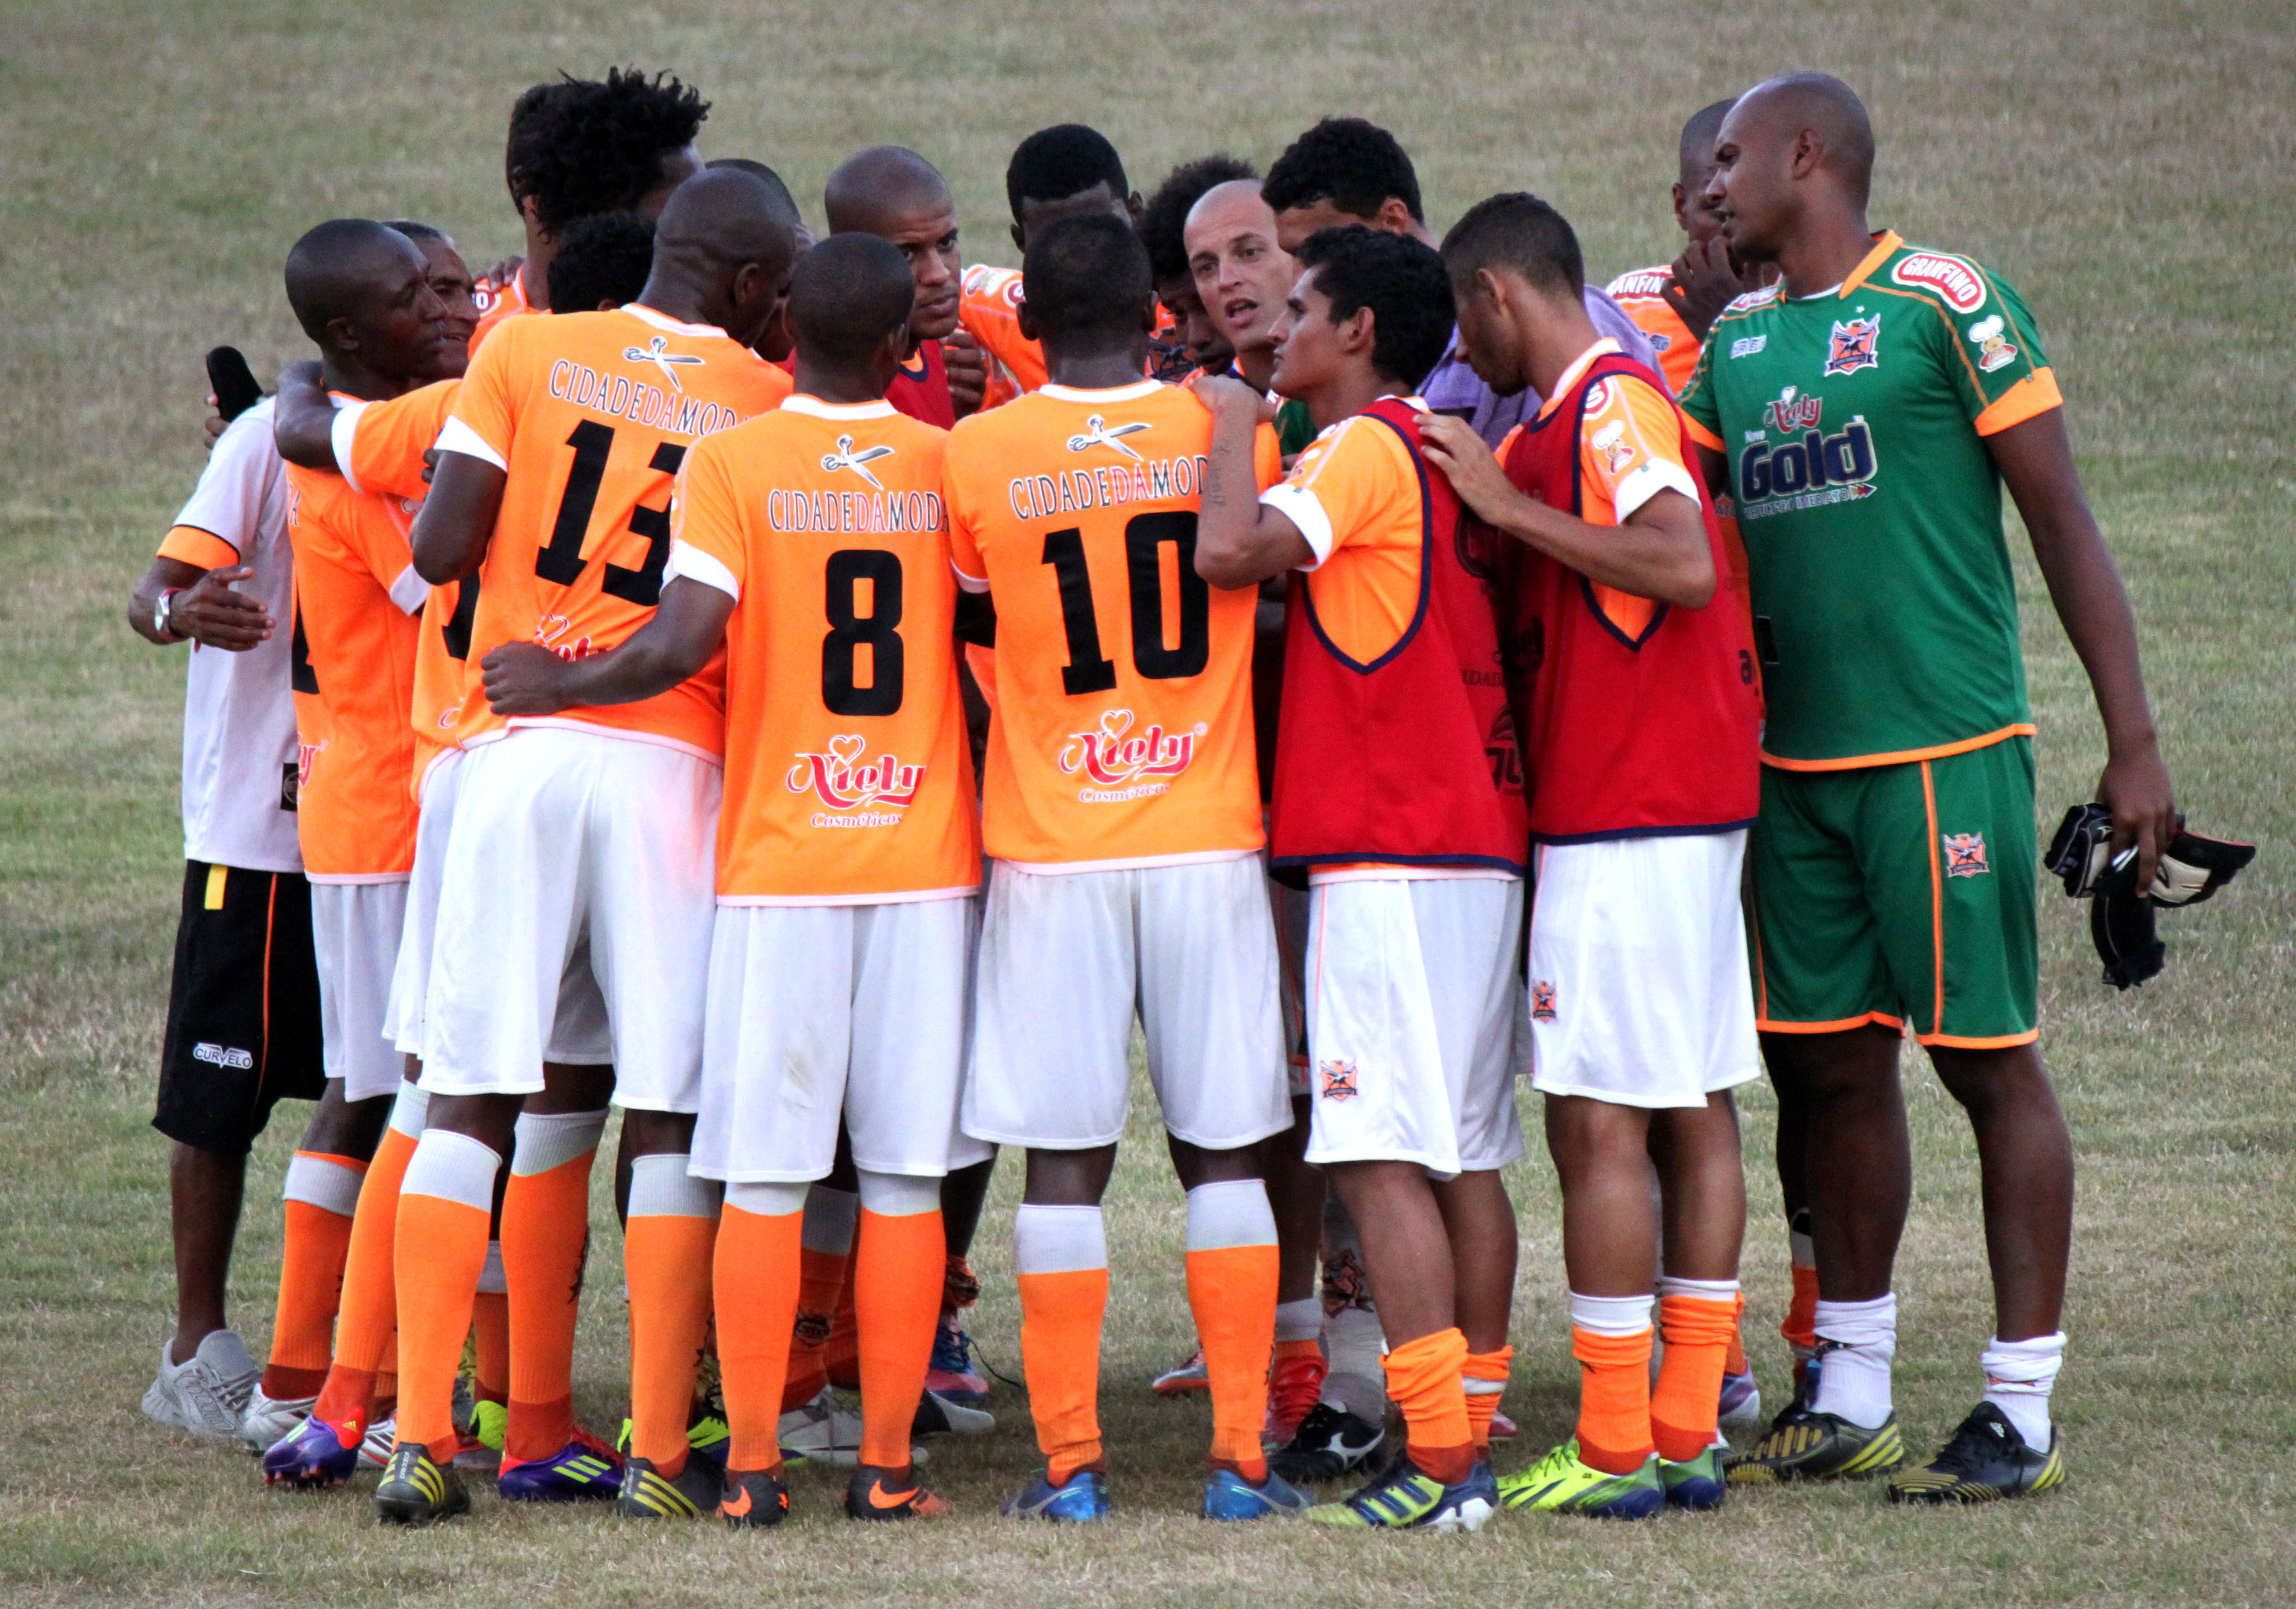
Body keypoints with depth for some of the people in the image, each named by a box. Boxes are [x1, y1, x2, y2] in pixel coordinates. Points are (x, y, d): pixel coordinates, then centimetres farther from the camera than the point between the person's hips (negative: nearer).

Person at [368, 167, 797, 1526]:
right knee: (671, 1113, 4)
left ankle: (422, 1438, -1)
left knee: (470, 1098, 5)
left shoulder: (526, 354, 3)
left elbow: (442, 552, -2)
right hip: (671, 764, -1)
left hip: (516, 750, 2)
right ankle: (662, 1451, 3)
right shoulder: (769, 404, 1)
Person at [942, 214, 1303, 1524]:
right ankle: (1243, 1454, 4)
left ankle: (1070, 1459, 1)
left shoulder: (977, 455, -4)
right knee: (1225, 1150, 6)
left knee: (1065, 1161, 2)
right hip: (1209, 837, 1)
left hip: (1051, 847, -1)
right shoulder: (1228, 432, -1)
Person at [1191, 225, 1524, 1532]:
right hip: (1484, 841, 9)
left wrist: (1233, 428, -9)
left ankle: (1436, 1463, -15)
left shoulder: (1364, 448, -10)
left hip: (1390, 856, -9)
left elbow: (1234, 551, -24)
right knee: (1465, 1155, 10)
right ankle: (1474, 1442, 11)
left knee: (1382, 1156, -10)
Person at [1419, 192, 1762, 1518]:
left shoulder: (1608, 403, -12)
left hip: (1623, 818, -10)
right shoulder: (1617, 401, 18)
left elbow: (1688, 566, -26)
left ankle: (1614, 1453, -7)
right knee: (1693, 1112, 9)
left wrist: (1509, 503, -20)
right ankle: (1690, 1434, 11)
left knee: (1598, 1120, -8)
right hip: (1695, 808, 10)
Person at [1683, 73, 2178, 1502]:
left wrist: (2135, 745, -9)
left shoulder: (1944, 306, -7)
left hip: (1945, 749, -7)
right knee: (1831, 1066, 10)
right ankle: (1851, 1399, 19)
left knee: (1989, 1060, -2)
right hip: (1797, 764, 7)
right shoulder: (1736, 344, 13)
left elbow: (2065, 522, -7)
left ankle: (2024, 1418, 1)